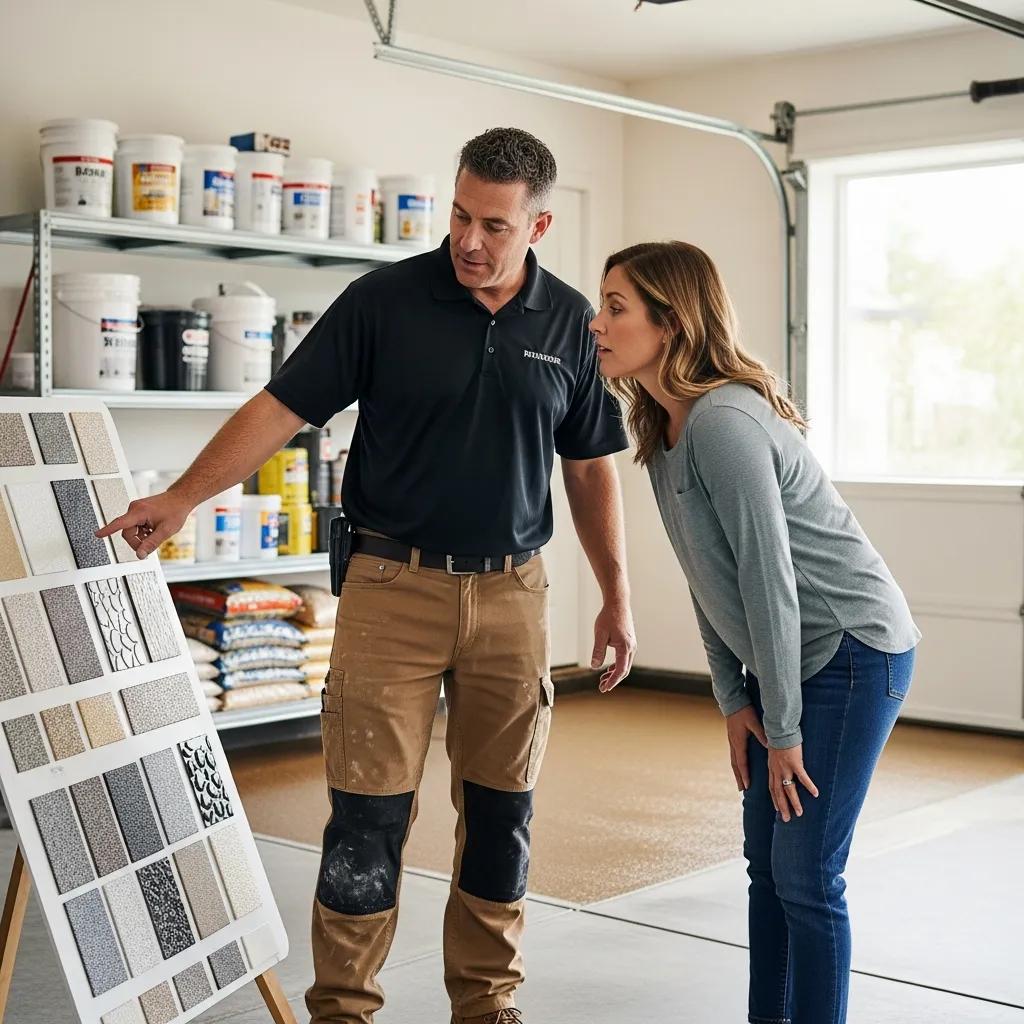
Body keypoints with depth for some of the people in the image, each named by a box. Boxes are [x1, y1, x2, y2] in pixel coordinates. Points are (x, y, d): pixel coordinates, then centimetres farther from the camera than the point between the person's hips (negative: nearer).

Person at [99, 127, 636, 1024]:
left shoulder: (570, 322, 3)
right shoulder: (386, 301, -5)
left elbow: (591, 468, 10)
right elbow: (282, 407, -6)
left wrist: (617, 597, 8)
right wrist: (181, 498, -17)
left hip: (512, 589, 3)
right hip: (394, 582, -2)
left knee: (501, 807, 10)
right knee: (370, 809, -1)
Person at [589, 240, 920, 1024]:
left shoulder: (723, 422, -24)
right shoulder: (663, 430, 4)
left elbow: (770, 580, -23)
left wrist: (784, 729, -18)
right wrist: (735, 701, 5)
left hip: (852, 651, -9)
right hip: (784, 660, 9)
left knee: (806, 874, -5)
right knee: (766, 862, 13)